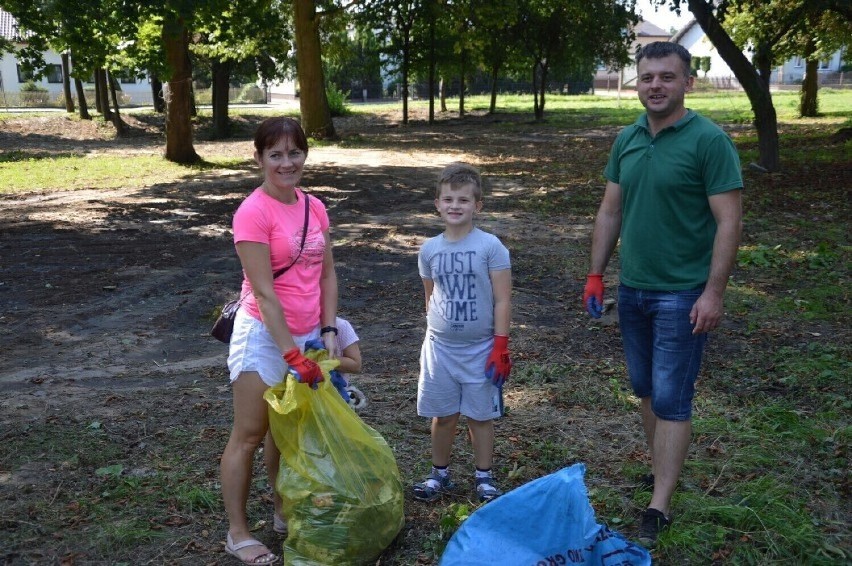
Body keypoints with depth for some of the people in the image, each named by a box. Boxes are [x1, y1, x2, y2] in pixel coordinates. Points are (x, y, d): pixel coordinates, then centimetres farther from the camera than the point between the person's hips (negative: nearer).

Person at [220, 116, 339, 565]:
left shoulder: (314, 207, 4)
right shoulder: (253, 213, -17)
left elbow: (327, 274, 7)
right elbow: (265, 292, -20)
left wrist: (328, 331, -2)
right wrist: (292, 353, -21)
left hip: (307, 333, 6)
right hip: (264, 334, -6)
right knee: (249, 436, 5)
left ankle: (283, 512, 36)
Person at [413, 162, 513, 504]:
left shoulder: (490, 246, -10)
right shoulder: (430, 249, 1)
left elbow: (502, 300, -9)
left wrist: (500, 347, -11)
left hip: (480, 348, -3)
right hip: (440, 347, 3)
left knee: (480, 415, 9)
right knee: (442, 415, 12)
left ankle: (483, 477, 26)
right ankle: (439, 474, 30)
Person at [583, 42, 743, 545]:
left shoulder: (709, 140, -12)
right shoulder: (627, 140, 6)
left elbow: (729, 221, -14)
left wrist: (713, 292, -18)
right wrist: (596, 275, 9)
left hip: (683, 294, -6)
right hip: (633, 289, 6)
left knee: (672, 399, -3)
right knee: (646, 390, 16)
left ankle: (659, 507, 4)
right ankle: (661, 470, 33)